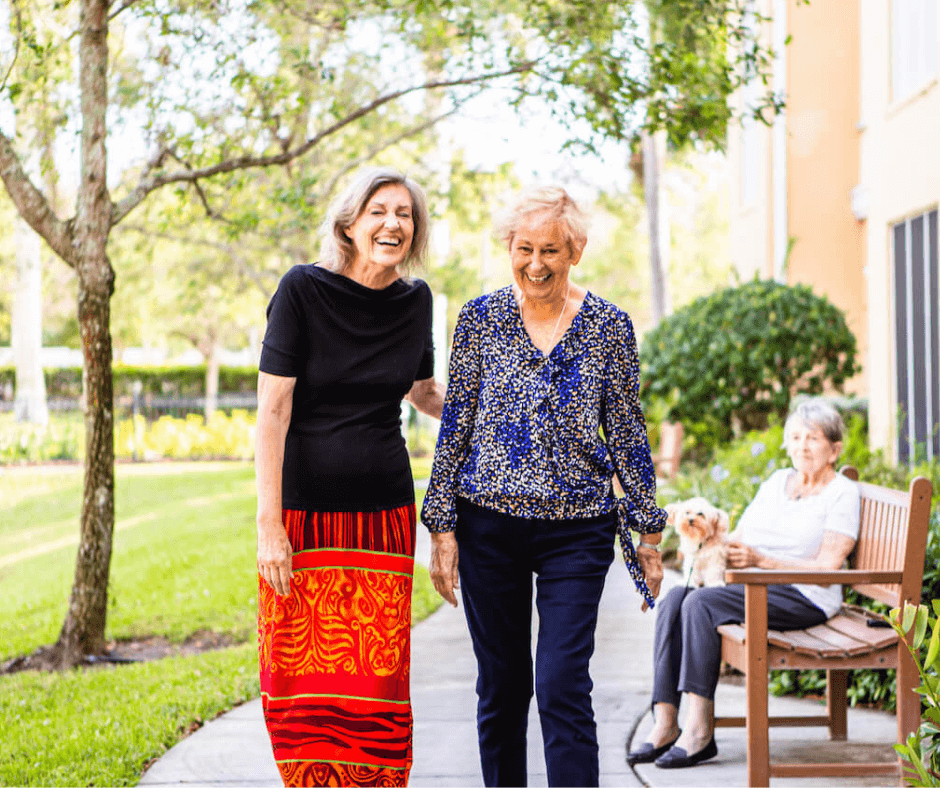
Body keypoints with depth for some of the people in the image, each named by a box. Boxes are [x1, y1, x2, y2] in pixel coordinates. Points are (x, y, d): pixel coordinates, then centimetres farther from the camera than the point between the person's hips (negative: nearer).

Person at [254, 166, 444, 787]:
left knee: (377, 685, 0)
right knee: (305, 683, -3)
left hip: (383, 514, 3)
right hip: (305, 510, -3)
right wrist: (269, 524, -14)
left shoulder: (415, 299, 7)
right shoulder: (304, 289, -7)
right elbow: (272, 410, -9)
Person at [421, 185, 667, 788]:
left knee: (563, 685, -10)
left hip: (577, 532, -1)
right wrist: (442, 525, 0)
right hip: (489, 524, 2)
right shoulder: (480, 318, 2)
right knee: (501, 686, 9)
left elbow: (627, 435, 5)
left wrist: (649, 533, 5)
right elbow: (455, 428, 4)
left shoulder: (610, 326, 1)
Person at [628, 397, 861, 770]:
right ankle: (664, 723, -26)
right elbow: (738, 537, 21)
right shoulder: (776, 481, 21)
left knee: (701, 603, -29)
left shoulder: (842, 493, 0)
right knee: (673, 600, -21)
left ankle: (700, 728, -28)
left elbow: (827, 567, -11)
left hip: (802, 597, -7)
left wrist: (760, 559, -18)